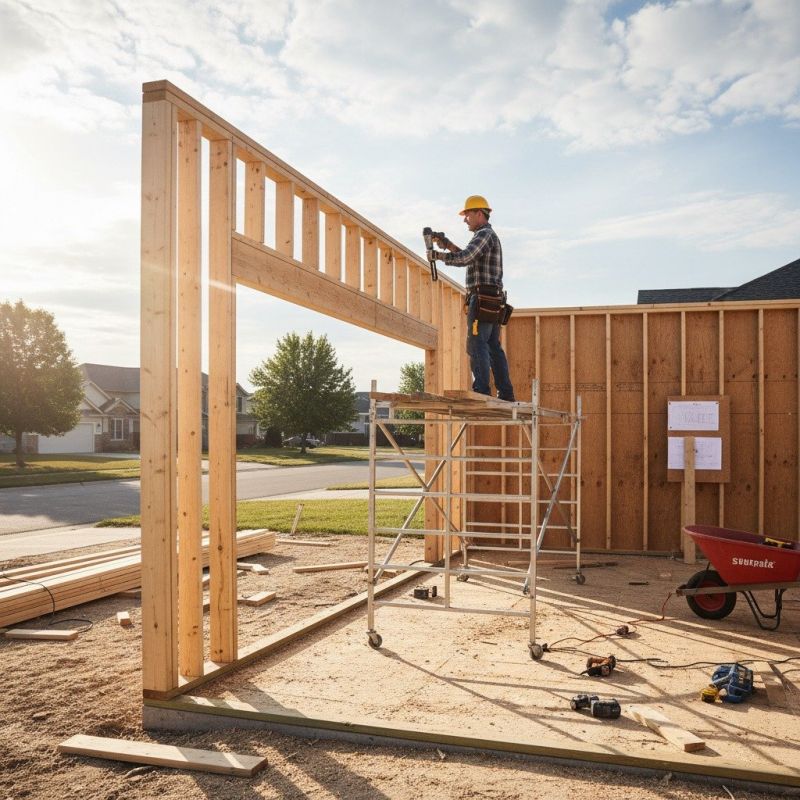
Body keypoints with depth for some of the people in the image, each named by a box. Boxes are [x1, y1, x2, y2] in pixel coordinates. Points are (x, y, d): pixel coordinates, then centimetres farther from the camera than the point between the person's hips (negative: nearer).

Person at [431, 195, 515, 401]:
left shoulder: (484, 234, -7)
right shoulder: (491, 236, 25)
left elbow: (463, 258, -20)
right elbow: (469, 259, 27)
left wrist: (439, 255, -7)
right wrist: (449, 245, 18)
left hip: (481, 297, -10)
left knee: (477, 345, -11)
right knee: (494, 347, 8)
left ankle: (481, 391, -14)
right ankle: (506, 393, 8)